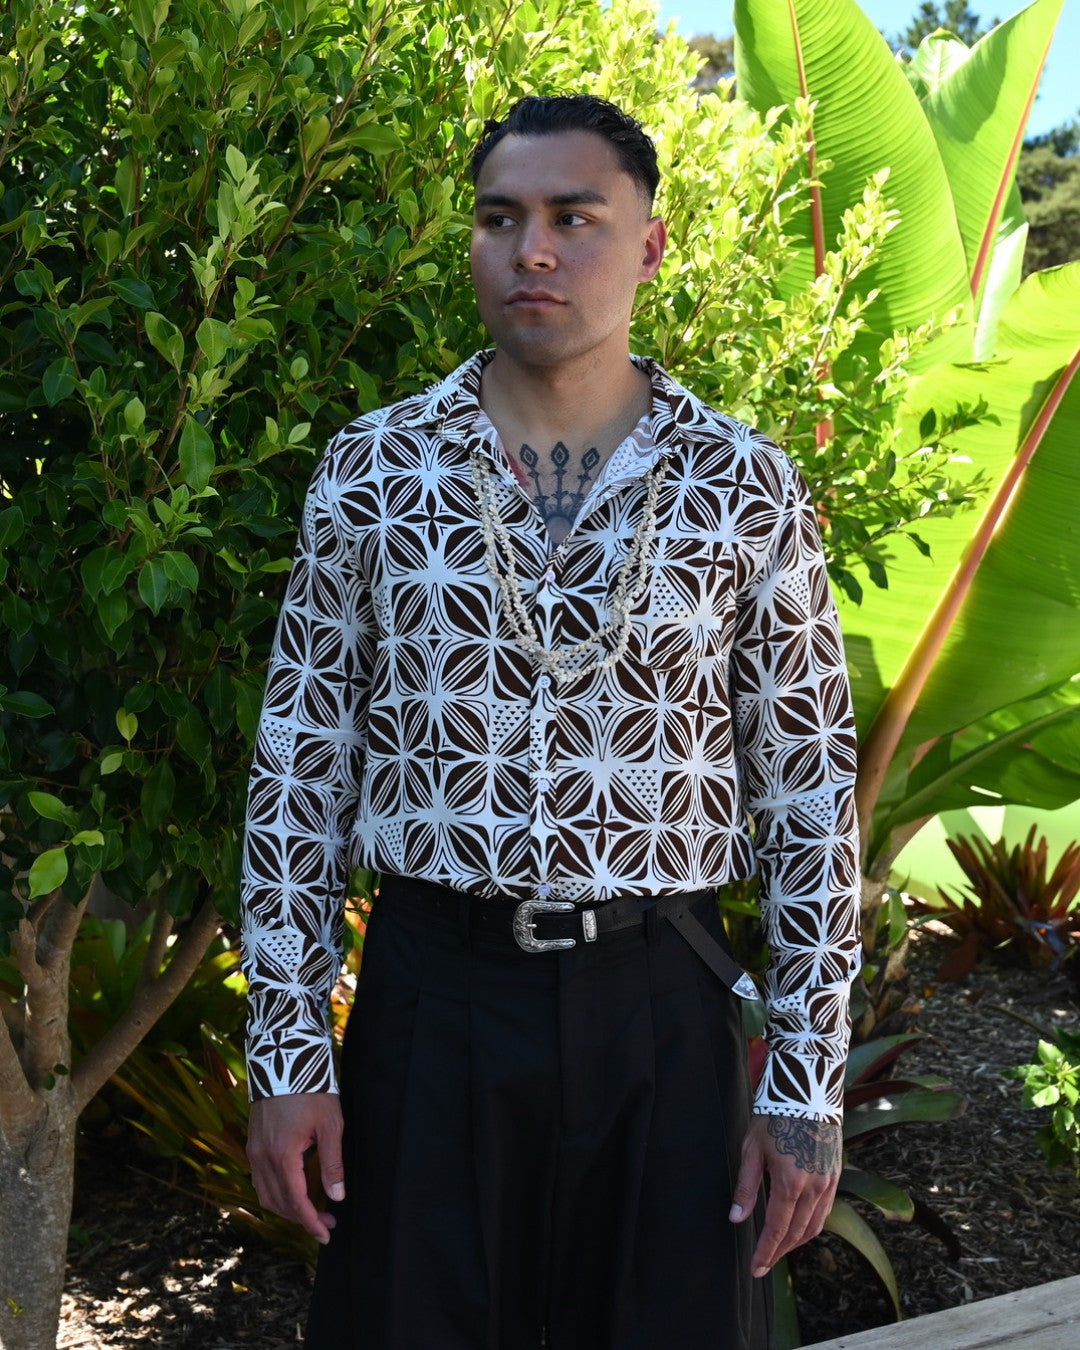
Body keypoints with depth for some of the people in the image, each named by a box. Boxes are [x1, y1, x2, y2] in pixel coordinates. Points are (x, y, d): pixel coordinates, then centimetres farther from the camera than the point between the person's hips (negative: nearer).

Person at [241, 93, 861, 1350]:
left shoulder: (745, 485, -1)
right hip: (429, 995, 1)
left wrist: (807, 1088, -2)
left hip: (661, 1007, 0)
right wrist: (286, 1054, -2)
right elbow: (299, 772, 2)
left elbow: (812, 793, 1)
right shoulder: (371, 471, 1)